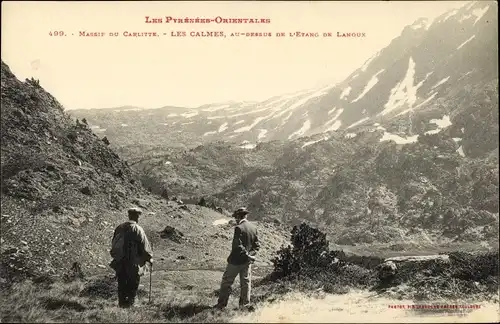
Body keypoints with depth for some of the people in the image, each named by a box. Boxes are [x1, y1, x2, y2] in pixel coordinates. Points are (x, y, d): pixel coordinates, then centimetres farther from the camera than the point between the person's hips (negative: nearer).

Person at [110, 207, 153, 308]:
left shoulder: (119, 227, 7)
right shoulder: (137, 229, -12)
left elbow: (114, 244, 15)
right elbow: (145, 245, -10)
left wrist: (116, 256, 25)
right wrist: (149, 257, 2)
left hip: (119, 261, 5)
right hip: (133, 262, -5)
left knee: (121, 282, 14)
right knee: (133, 283, 6)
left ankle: (122, 302, 18)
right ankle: (130, 302, 7)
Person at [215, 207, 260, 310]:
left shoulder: (239, 228, -19)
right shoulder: (253, 227, 4)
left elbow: (238, 245, -23)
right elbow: (257, 245, 7)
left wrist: (247, 254, -15)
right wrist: (251, 254, -2)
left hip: (236, 260, -6)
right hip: (247, 260, 6)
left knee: (226, 281, 6)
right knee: (246, 282, 14)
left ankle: (221, 304, 10)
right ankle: (245, 304, 17)